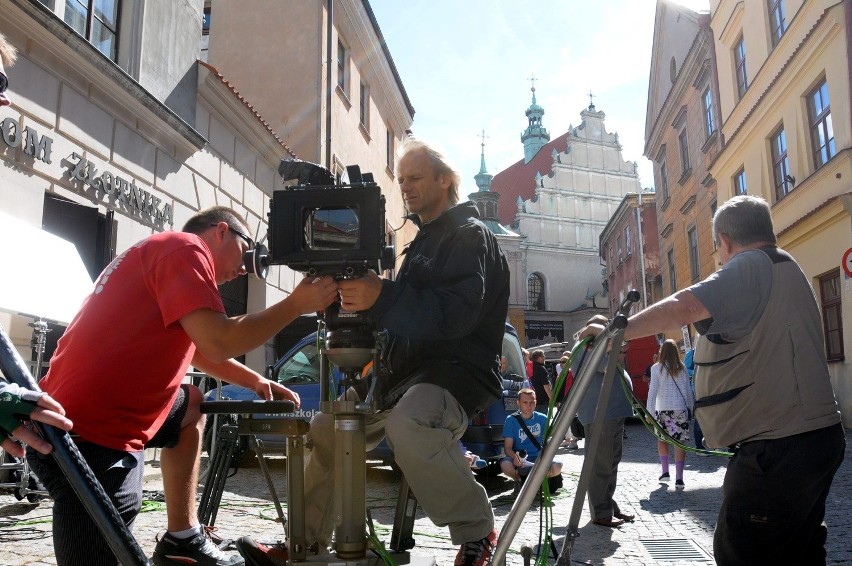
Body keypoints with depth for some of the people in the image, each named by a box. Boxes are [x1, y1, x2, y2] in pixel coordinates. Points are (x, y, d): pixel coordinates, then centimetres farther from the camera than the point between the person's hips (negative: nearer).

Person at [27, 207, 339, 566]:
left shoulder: (163, 254, 21)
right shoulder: (184, 247, -11)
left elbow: (198, 350, 30)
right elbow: (218, 343, -23)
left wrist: (255, 381, 21)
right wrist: (297, 304, -12)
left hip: (87, 419, 11)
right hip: (88, 439, -11)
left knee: (192, 405, 26)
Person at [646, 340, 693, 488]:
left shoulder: (656, 368, -3)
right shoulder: (681, 368, 4)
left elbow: (652, 391, -4)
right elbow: (687, 390, 8)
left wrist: (649, 411, -1)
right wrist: (691, 407, 19)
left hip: (662, 409, -1)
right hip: (680, 409, 1)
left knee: (661, 439, 18)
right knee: (680, 442, -1)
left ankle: (665, 471, 17)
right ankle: (679, 477, -6)